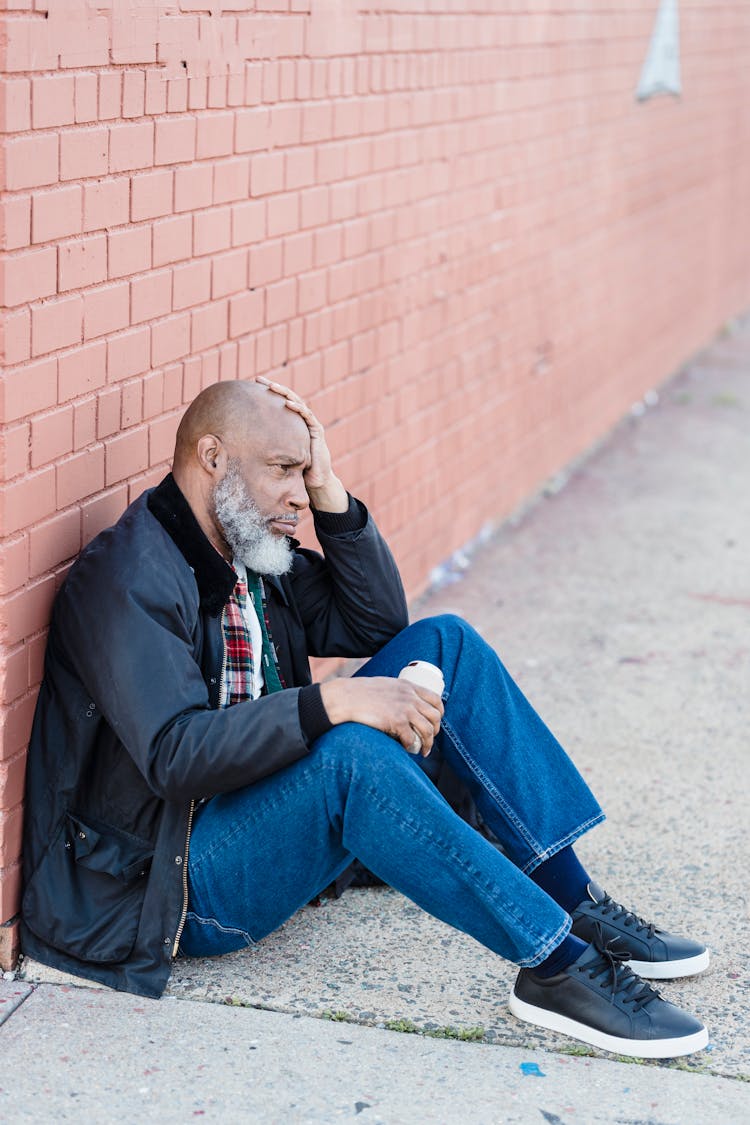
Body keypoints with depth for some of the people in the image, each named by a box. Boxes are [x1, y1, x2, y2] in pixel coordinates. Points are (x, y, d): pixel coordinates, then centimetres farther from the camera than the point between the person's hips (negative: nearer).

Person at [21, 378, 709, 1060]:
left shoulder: (253, 554, 9)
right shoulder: (128, 577, -19)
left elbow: (377, 623, 10)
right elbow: (174, 754, -30)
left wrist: (330, 491, -2)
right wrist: (333, 703, -35)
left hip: (268, 812, 9)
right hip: (175, 883, -9)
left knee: (441, 644, -1)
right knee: (351, 752, -37)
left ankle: (576, 904, -6)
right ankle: (558, 967, -28)